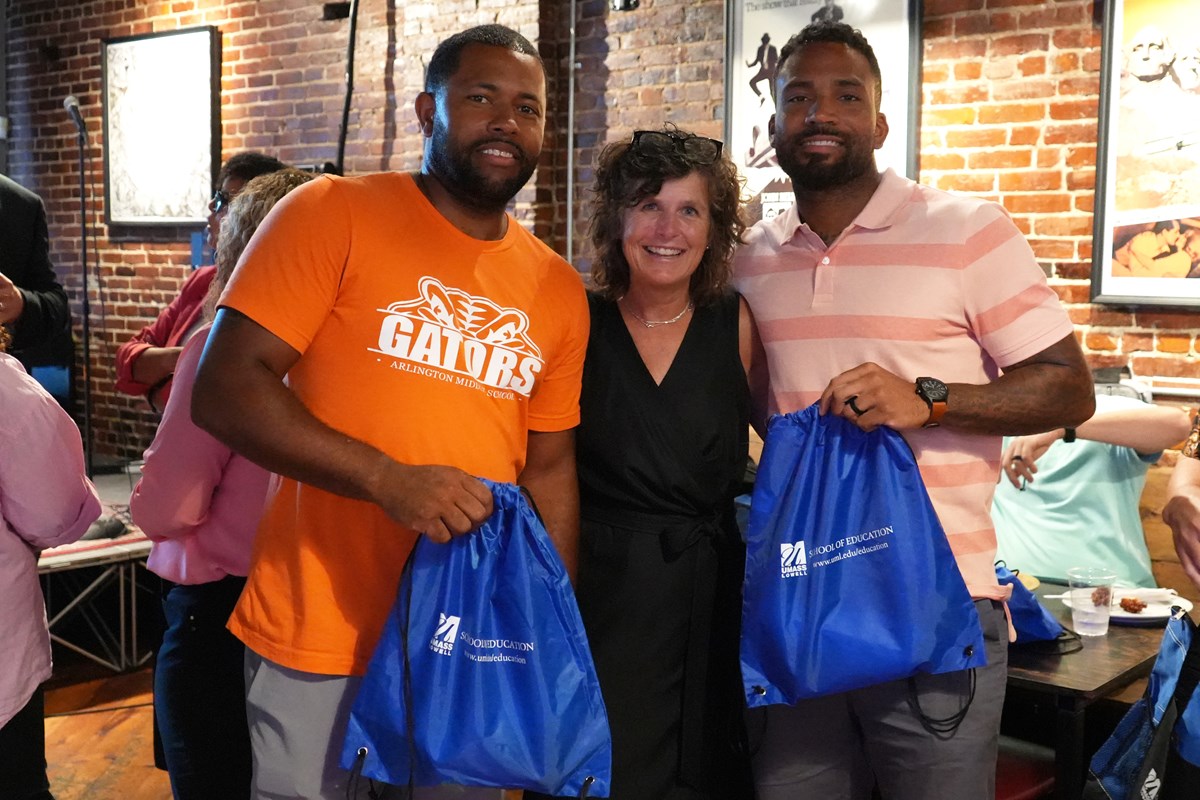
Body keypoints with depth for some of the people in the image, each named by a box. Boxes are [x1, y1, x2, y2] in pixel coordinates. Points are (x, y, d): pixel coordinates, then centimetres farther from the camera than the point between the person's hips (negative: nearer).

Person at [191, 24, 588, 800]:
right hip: (319, 638, -4)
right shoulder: (331, 214, -7)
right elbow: (224, 390, -13)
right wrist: (386, 478, -24)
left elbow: (550, 467, 12)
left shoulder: (560, 289, 6)